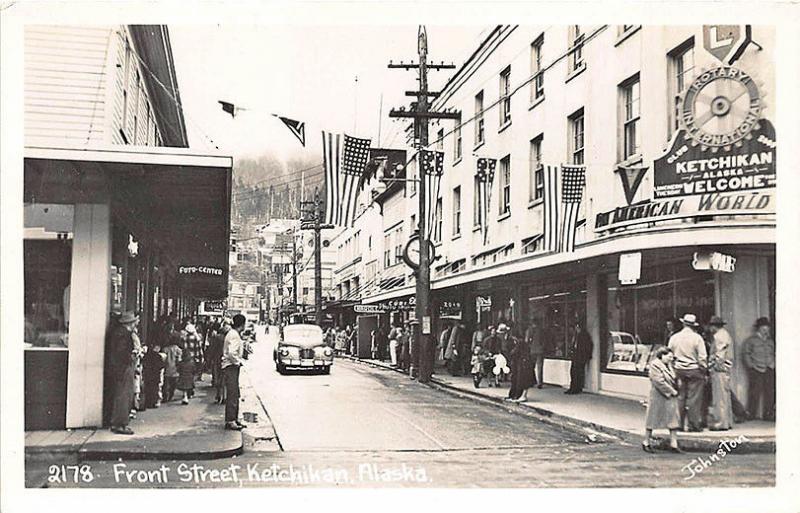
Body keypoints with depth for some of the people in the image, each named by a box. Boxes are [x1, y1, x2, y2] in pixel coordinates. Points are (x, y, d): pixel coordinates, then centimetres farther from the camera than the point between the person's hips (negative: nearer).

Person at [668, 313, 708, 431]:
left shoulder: (674, 337, 3)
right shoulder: (697, 338, -6)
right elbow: (702, 357, -7)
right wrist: (704, 371, 5)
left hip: (679, 370, 3)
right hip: (694, 370, -3)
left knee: (679, 397, 7)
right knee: (694, 398, 1)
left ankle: (678, 424, 9)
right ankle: (693, 424, 2)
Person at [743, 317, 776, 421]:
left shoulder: (770, 340, 17)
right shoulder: (751, 340, 2)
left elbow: (773, 353, 23)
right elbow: (746, 355, -1)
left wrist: (773, 363, 7)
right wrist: (752, 366, -10)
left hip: (769, 370, 5)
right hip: (756, 370, -5)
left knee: (770, 392, 0)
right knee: (755, 392, -7)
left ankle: (768, 414, 7)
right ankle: (751, 415, -1)